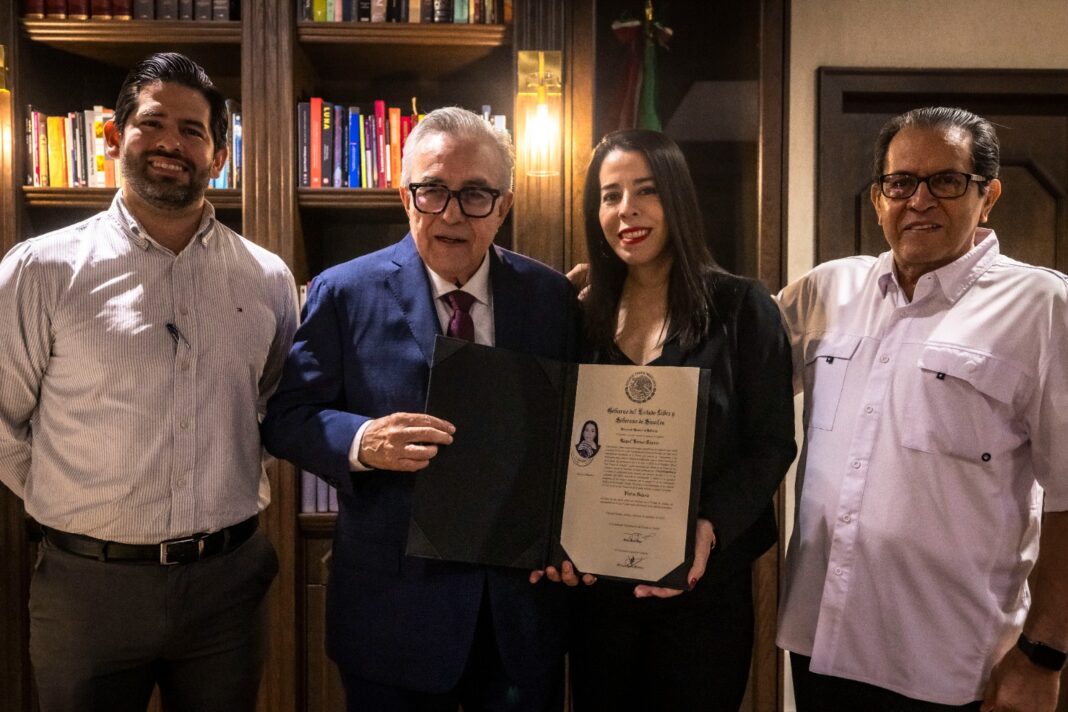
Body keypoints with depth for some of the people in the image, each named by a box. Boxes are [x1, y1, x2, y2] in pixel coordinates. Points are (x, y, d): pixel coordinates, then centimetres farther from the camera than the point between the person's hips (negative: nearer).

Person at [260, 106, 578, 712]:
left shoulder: (552, 295, 1)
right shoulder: (346, 293, -6)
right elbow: (286, 417, -4)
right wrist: (361, 441, -24)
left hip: (524, 601, 2)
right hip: (395, 607, -2)